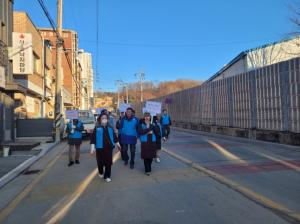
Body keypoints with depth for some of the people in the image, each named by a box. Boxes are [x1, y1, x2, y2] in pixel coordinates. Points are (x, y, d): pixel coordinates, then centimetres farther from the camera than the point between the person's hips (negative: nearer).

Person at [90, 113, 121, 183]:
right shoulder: (97, 128, -4)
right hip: (100, 148, -2)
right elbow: (93, 138, -7)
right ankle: (101, 173, 38)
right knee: (100, 162, 10)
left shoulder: (110, 128, 6)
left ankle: (107, 176, 15)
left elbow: (114, 136, 15)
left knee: (108, 162, 2)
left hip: (109, 148, 2)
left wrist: (117, 144, 21)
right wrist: (92, 147, -13)